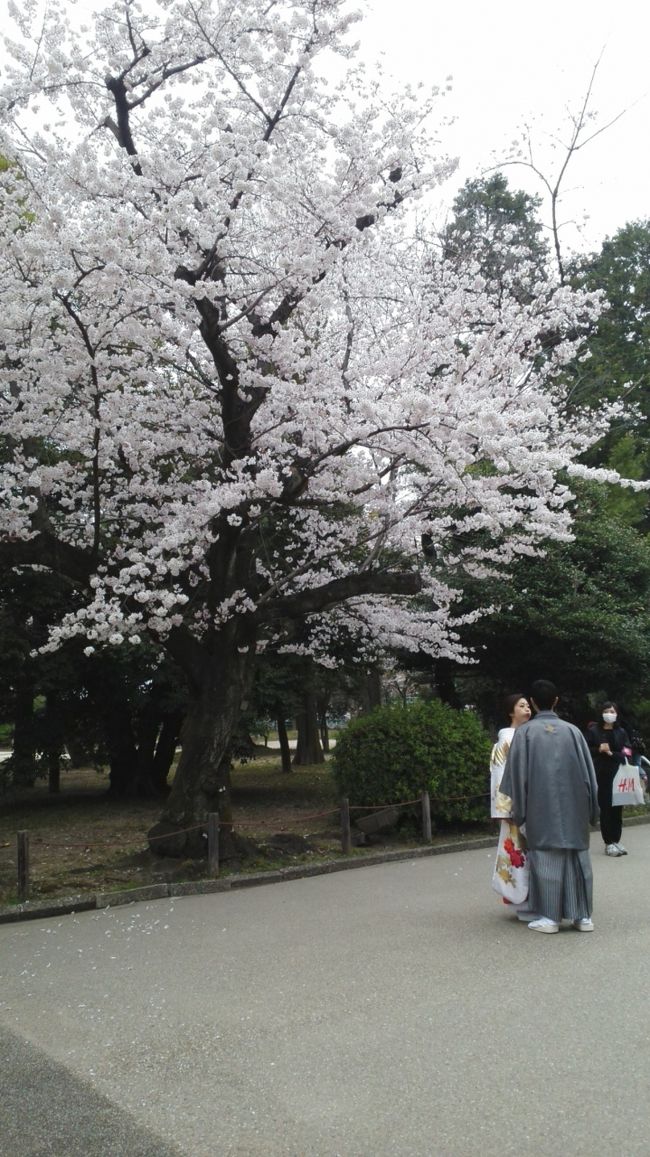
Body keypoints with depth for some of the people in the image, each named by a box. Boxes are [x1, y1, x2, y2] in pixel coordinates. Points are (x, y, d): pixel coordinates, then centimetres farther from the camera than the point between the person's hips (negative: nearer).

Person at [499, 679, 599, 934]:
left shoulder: (524, 732, -4)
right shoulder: (572, 730, 3)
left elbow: (517, 774, -3)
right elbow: (588, 772, 5)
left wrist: (519, 812, 4)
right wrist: (591, 809, 13)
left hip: (541, 808, -3)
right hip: (573, 806, 3)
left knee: (546, 858, 3)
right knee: (577, 856, 9)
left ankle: (550, 917, 6)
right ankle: (583, 915, 13)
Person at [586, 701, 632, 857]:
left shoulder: (621, 732, 9)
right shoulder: (593, 731, 1)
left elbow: (627, 754, 1)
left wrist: (611, 753, -12)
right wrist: (599, 749, -15)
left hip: (618, 775, 3)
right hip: (601, 776, -3)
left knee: (617, 809, 5)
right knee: (605, 809, -1)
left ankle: (616, 841, 16)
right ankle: (608, 843, 5)